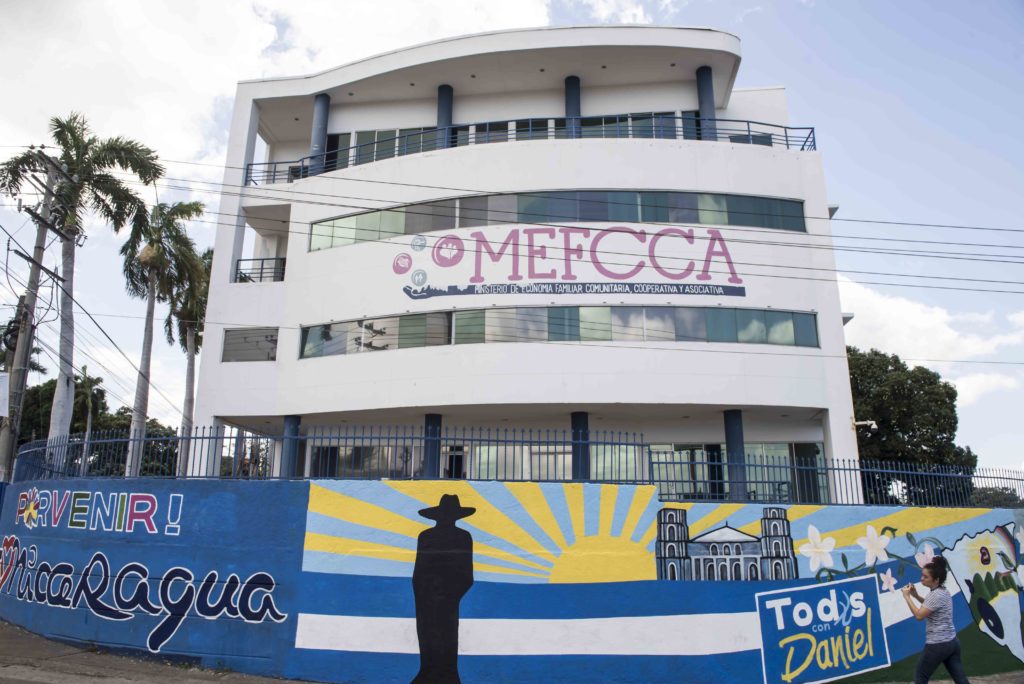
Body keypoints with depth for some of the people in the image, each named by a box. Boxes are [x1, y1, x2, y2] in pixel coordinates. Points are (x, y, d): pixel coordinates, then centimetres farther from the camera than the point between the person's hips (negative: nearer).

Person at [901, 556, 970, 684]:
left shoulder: (936, 595, -21)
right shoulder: (943, 591, 7)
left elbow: (919, 615, -20)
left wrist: (907, 596, -14)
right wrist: (916, 595, 11)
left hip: (938, 645, -9)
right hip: (952, 642, 9)